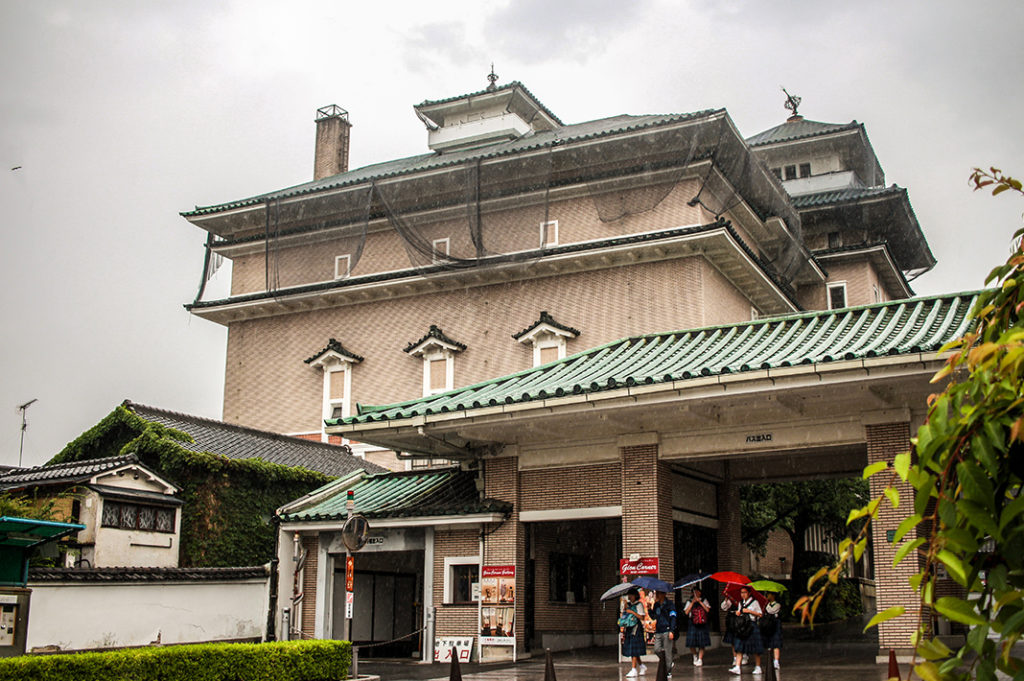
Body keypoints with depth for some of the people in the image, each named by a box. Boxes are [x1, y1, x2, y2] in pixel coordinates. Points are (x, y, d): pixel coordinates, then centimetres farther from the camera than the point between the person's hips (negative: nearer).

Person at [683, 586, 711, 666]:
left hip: (702, 624, -1)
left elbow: (708, 610, -5)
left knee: (702, 644, -2)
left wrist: (699, 601, -8)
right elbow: (686, 612, -1)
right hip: (693, 624, 1)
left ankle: (700, 660, 8)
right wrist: (692, 602, -6)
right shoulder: (689, 602, 12)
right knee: (691, 644, -5)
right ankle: (695, 655, 22)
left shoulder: (704, 600, 10)